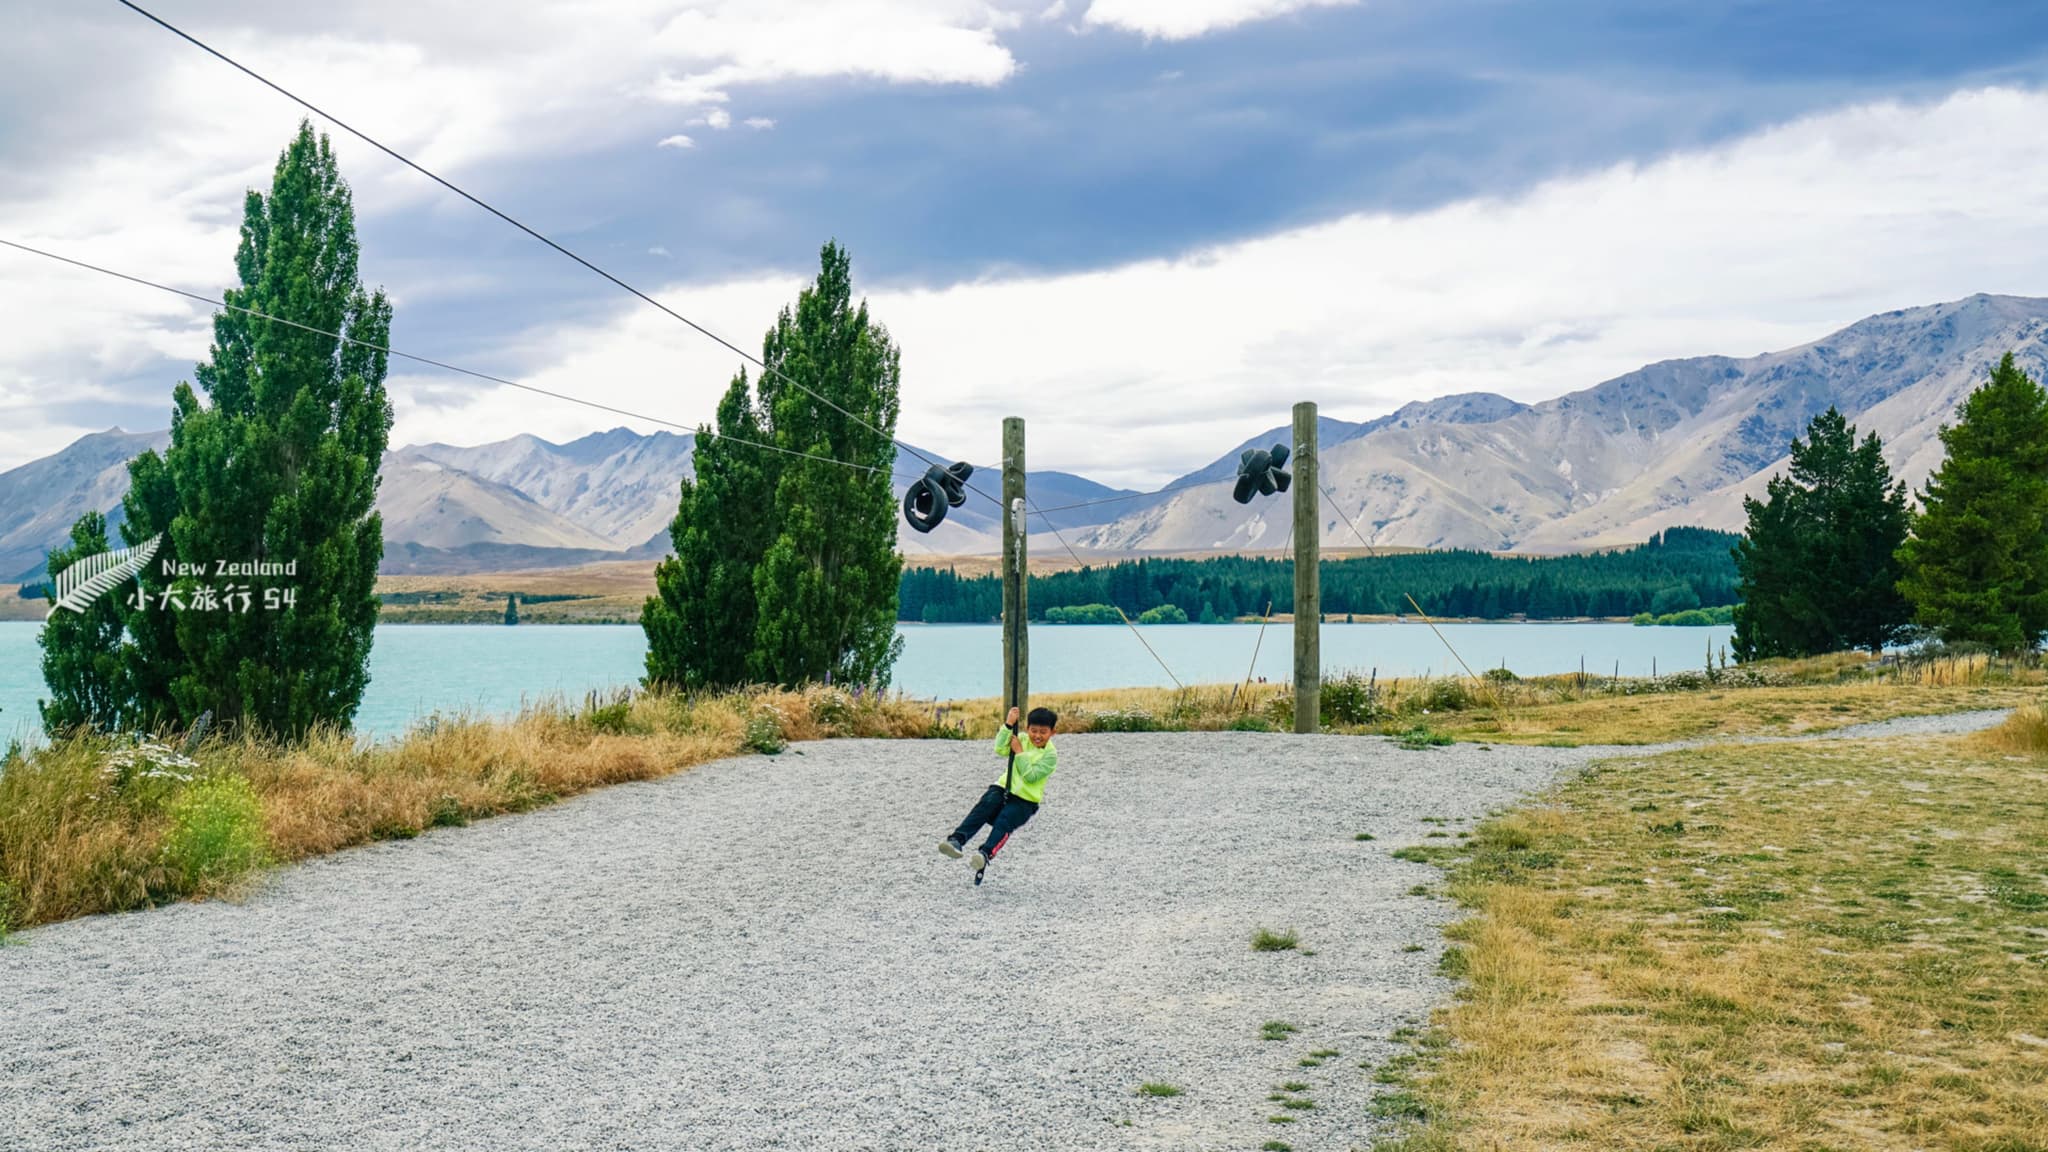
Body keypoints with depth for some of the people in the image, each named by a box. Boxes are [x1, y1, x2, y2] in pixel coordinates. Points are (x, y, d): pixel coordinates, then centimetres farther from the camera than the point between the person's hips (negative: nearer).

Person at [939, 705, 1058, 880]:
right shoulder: (1021, 739, 9)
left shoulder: (1051, 754, -4)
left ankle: (985, 854, -54)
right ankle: (957, 840, -43)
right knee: (984, 806, -27)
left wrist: (1019, 752, -11)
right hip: (1004, 788, 4)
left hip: (1025, 800, -4)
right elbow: (1000, 749, -6)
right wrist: (1009, 724, -13)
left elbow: (1031, 776, -14)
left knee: (1004, 821, -31)